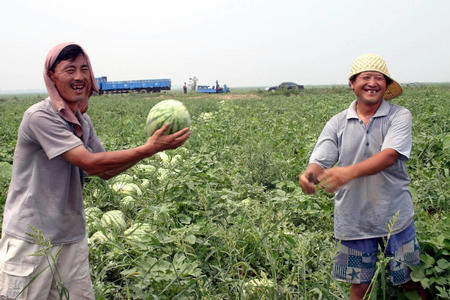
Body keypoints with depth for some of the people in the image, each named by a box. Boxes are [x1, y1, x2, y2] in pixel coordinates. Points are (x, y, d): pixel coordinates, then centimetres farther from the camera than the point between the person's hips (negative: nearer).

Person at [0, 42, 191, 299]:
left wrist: (151, 145, -3)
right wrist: (148, 149, -24)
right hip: (30, 239, -7)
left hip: (72, 237, 7)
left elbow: (105, 171, 9)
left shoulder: (83, 120, 7)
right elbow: (90, 163, -24)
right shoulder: (39, 116, -18)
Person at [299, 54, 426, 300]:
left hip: (394, 216, -1)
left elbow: (389, 156, -21)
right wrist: (309, 174, -33)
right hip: (353, 220, 2)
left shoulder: (399, 116, -6)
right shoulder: (337, 123, 1)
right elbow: (320, 161, -7)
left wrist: (350, 171, -38)